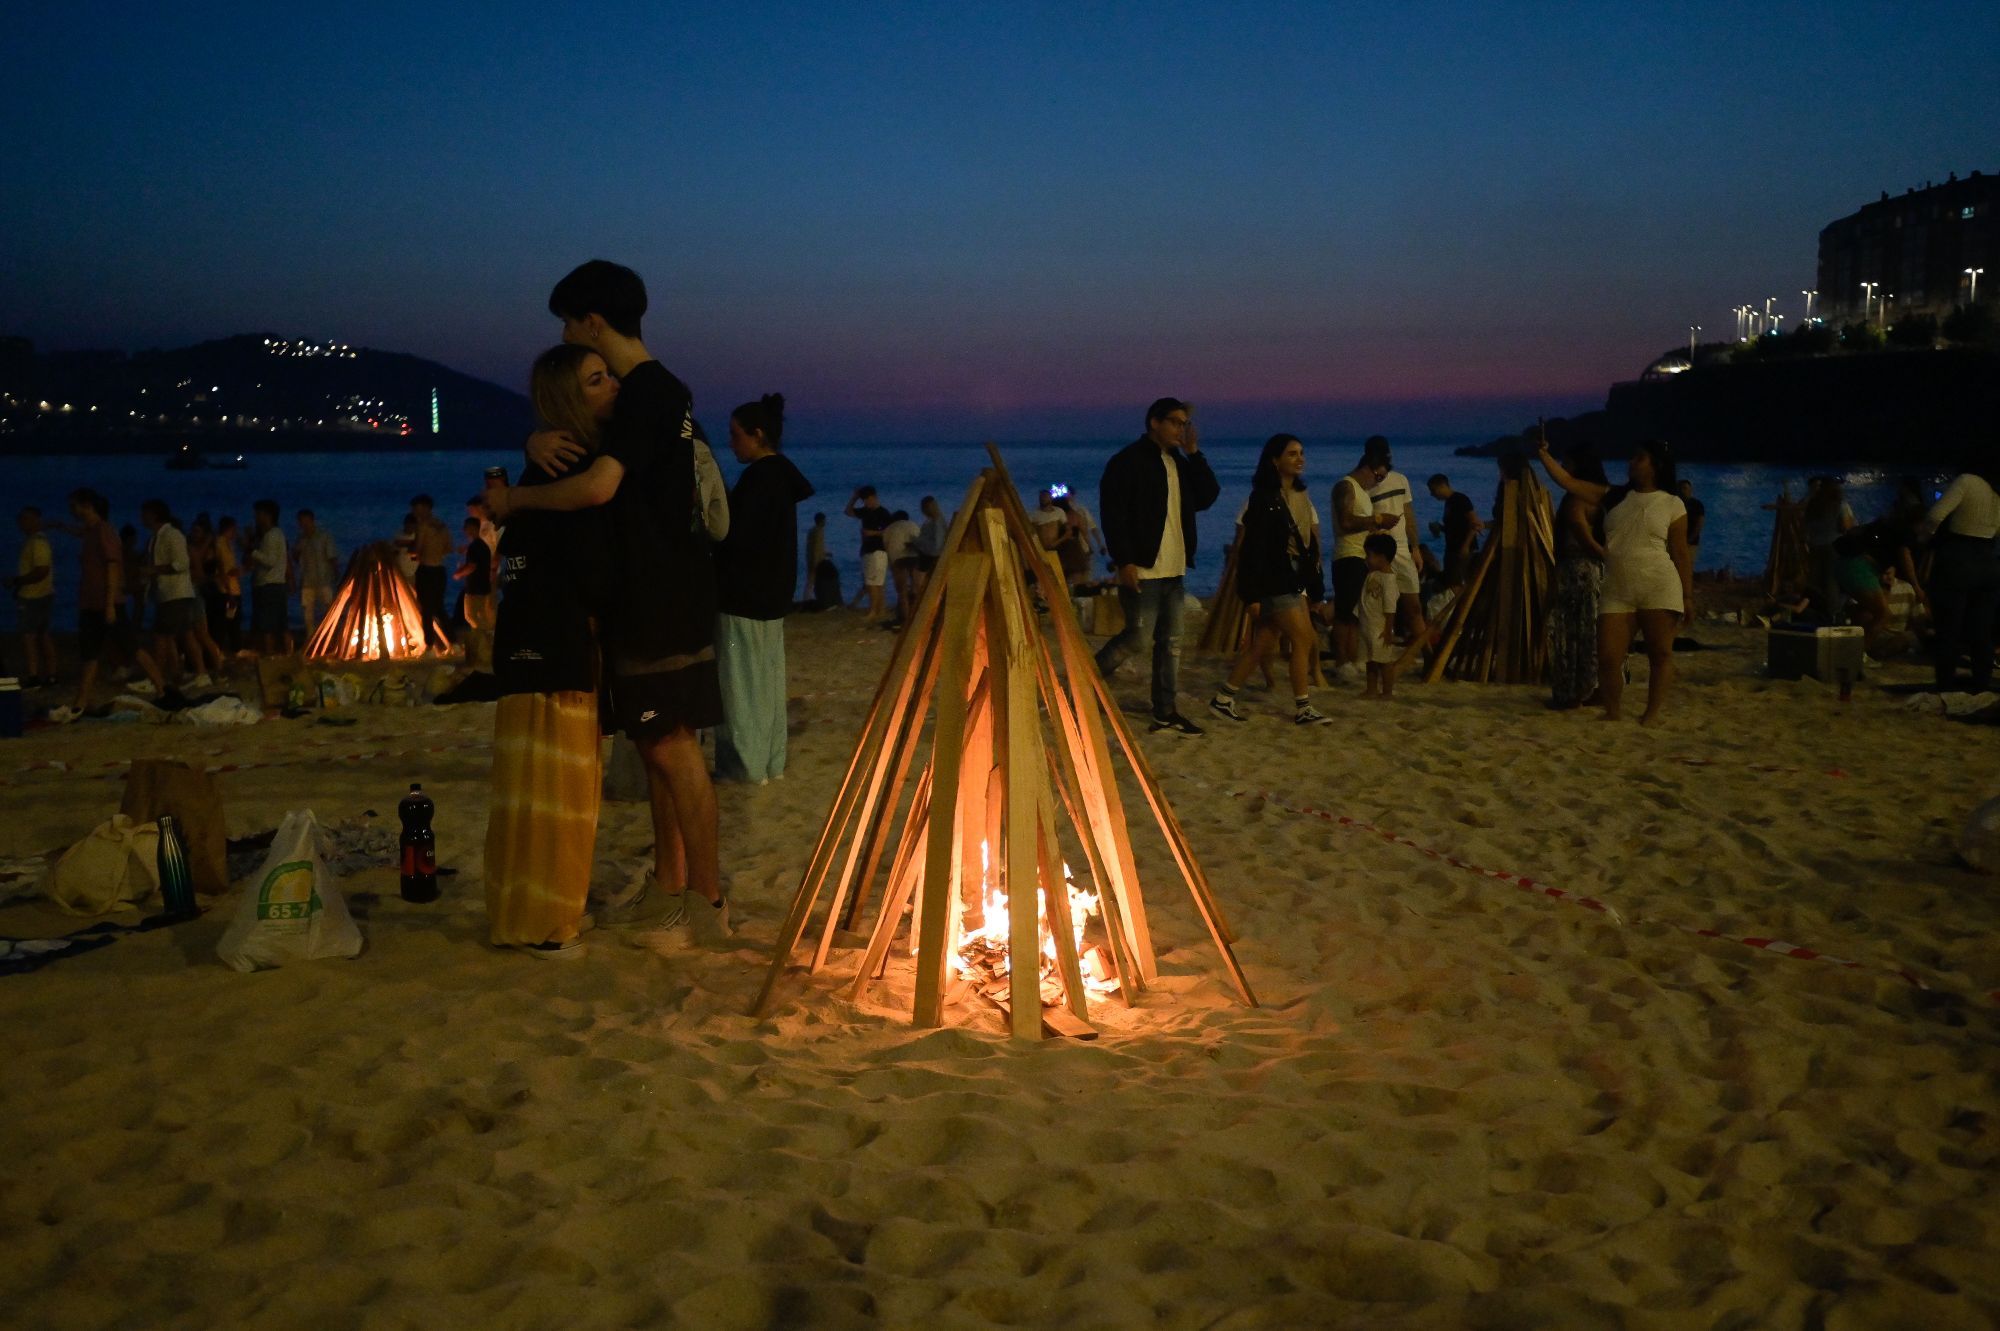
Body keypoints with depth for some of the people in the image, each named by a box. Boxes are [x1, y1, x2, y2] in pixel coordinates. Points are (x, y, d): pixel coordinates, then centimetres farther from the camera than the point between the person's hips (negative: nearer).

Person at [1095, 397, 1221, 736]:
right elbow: (1113, 514, -14)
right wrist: (1124, 561, -19)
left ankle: (1166, 712, 12)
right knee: (1139, 634, -8)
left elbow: (1207, 496, 10)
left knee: (1171, 641, 7)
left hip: (1174, 568, 8)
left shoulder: (1178, 462, 16)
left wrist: (1194, 453, 2)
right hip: (1141, 568, -8)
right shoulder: (1127, 461, -9)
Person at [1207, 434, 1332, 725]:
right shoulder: (1263, 498, -11)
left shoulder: (1301, 496, 12)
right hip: (1274, 581, -8)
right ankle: (1302, 709, 3)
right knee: (1303, 640, -7)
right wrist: (1251, 593, -18)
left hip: (1296, 580, 8)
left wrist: (1315, 589, 16)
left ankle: (1224, 699, 17)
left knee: (1262, 643, 9)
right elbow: (1252, 547, -15)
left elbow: (1311, 543, 17)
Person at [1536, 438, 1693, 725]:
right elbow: (1568, 482, 8)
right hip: (1616, 591, 3)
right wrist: (1544, 454, 0)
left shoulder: (1672, 504, 2)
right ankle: (1612, 713, 9)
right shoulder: (1614, 496, 12)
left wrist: (1688, 597, -3)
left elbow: (1681, 555, 1)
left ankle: (1652, 714, 2)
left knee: (1660, 654, -2)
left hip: (1659, 589, -3)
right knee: (1608, 657, -3)